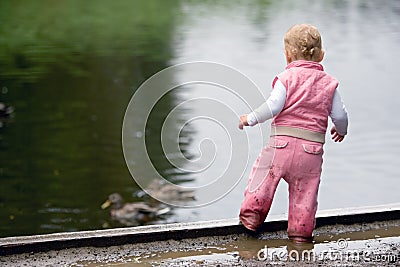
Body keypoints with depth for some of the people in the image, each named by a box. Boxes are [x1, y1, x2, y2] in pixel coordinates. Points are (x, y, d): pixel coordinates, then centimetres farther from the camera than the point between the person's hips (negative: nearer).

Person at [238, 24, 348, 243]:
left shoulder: (287, 78, -1)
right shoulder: (328, 83, 9)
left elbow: (273, 106, -12)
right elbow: (339, 115, 7)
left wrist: (251, 119, 0)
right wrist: (341, 130, 28)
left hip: (282, 142, -3)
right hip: (312, 147, 3)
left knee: (264, 174, 12)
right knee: (304, 191, 9)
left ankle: (251, 214, 13)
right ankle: (300, 231, 12)